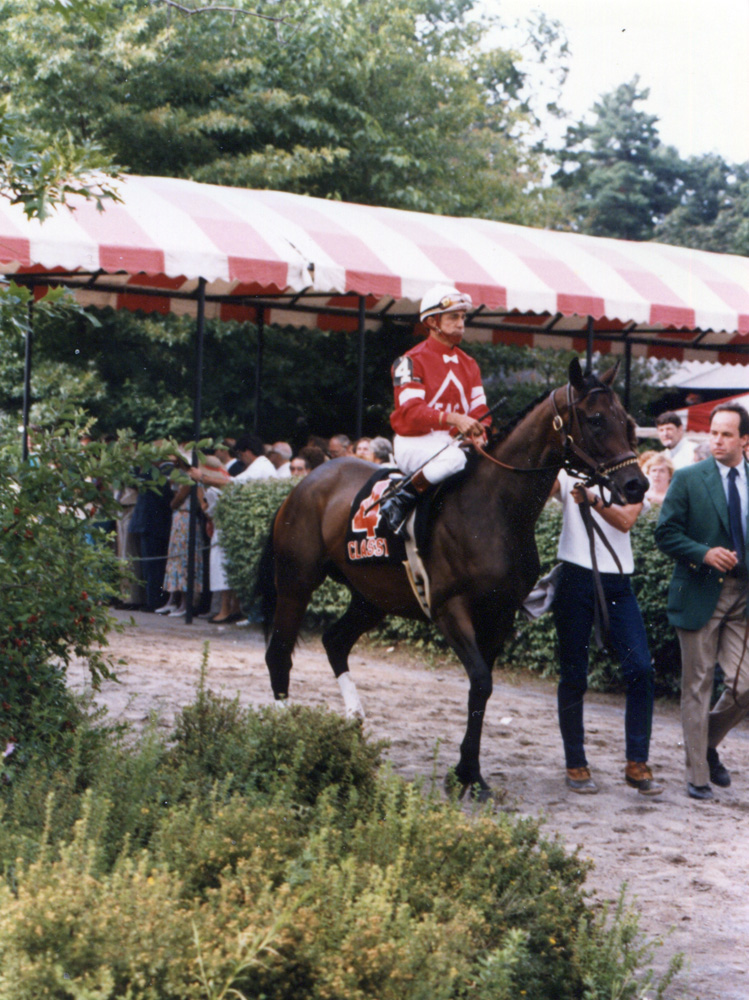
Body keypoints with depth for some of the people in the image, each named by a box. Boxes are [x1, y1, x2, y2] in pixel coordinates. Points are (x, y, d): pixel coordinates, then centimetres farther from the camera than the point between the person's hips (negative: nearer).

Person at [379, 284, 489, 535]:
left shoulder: (468, 364, 16)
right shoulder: (412, 361, -6)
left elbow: (478, 410, 9)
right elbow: (410, 411, -18)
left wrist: (478, 433, -15)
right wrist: (451, 418, -33)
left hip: (453, 441, 7)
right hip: (415, 441, -7)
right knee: (453, 458, -37)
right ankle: (400, 501, -21)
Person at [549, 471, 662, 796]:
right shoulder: (569, 476, 7)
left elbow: (625, 521, -11)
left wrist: (595, 501, -29)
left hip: (617, 583, 1)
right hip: (576, 577, -1)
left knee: (641, 669, -9)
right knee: (574, 676, 2)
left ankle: (637, 763, -1)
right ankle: (575, 765, 13)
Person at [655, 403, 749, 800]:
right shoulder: (688, 479, -1)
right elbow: (665, 533, -3)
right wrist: (704, 554, -17)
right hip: (700, 593, -2)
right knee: (697, 685, 3)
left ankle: (708, 743, 25)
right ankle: (698, 775, 11)